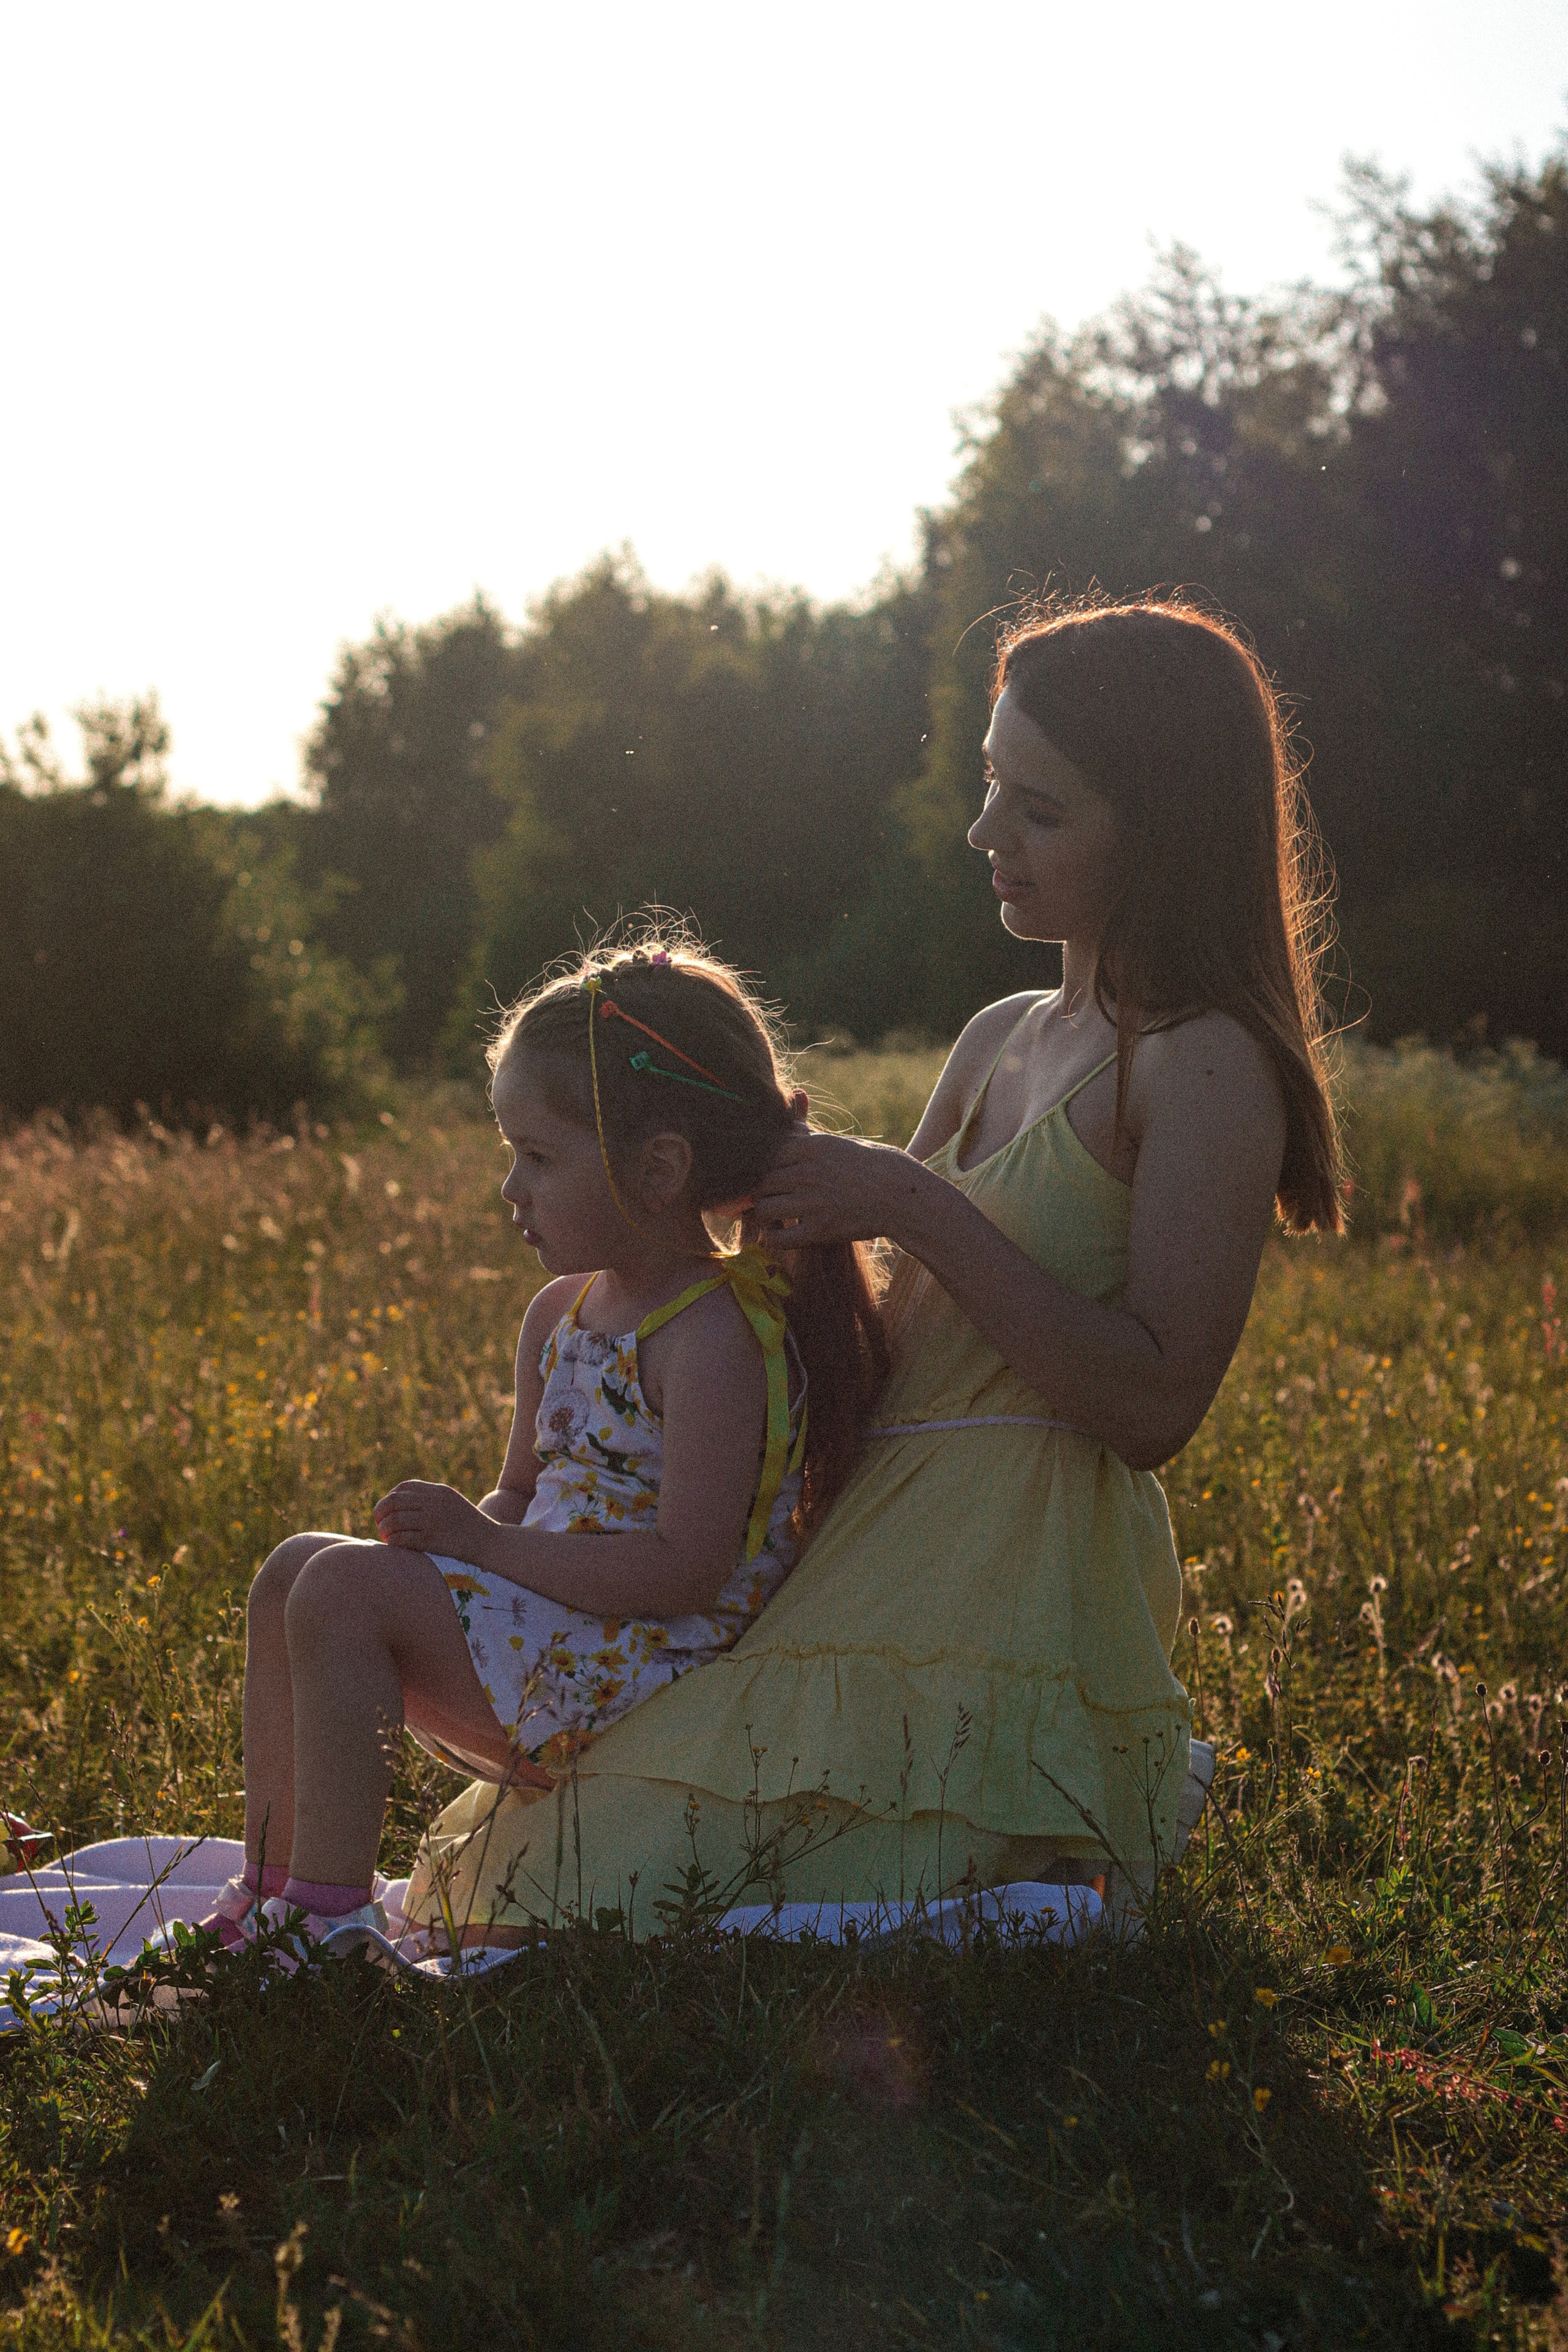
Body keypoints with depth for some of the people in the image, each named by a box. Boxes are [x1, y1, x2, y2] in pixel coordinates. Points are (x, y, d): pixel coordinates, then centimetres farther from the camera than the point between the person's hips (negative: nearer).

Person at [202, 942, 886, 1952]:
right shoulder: (562, 1314, 12)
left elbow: (684, 1569, -24)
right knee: (295, 1571, 6)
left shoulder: (714, 1336, -18)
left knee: (347, 1589, -21)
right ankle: (272, 1883, 8)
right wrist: (456, 1533, -2)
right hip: (552, 1630, 10)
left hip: (637, 1670, -10)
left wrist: (484, 1541, -20)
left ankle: (329, 1911, -18)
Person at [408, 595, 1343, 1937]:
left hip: (1012, 1612, -9)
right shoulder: (1001, 1042, 15)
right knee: (545, 1841, 11)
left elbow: (1154, 1405, -21)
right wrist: (793, 1199, -3)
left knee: (621, 1880, -18)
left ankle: (1070, 1873, 4)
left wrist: (912, 1206, -19)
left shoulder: (1207, 1067, -11)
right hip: (888, 1555, 9)